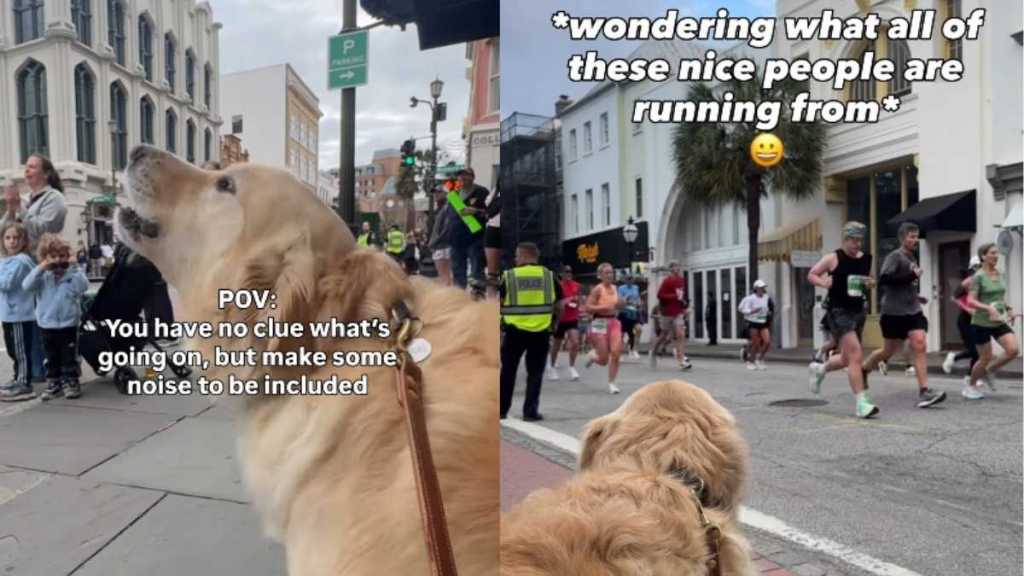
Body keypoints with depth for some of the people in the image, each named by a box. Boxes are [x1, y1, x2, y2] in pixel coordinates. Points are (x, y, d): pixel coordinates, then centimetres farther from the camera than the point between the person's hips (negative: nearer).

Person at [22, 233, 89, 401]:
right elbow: (27, 286, -16)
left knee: (69, 357, 6)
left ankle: (70, 382, 16)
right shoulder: (42, 276, -1)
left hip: (68, 324, -2)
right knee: (52, 358, 13)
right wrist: (40, 268, -21)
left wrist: (73, 268, -20)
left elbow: (83, 287, -20)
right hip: (47, 325, 2)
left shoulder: (74, 274, -5)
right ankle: (54, 383, 23)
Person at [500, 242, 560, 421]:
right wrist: (554, 321, 21)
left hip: (514, 330, -1)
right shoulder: (549, 276, 3)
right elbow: (559, 302, 8)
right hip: (541, 331, 1)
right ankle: (530, 411, 7)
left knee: (508, 371, 13)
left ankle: (501, 409, 19)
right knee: (535, 373, 9)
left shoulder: (509, 276, -3)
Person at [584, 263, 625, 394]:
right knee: (603, 360, -2)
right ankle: (592, 355, 34)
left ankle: (611, 383, 3)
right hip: (600, 323, -5)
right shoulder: (597, 289, -10)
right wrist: (605, 307, -24)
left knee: (616, 354, -9)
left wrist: (620, 304, 4)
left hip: (614, 322, 5)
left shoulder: (615, 288, 9)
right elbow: (588, 307, -15)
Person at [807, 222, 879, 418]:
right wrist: (823, 282, -18)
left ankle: (819, 368, 44)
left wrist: (871, 284, -1)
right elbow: (811, 274, 1)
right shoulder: (833, 258, -6)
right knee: (856, 355, -16)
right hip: (838, 311, -7)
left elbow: (870, 280, 22)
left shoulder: (866, 260, 8)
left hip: (858, 311, 7)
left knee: (847, 358, 15)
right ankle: (862, 403, -13)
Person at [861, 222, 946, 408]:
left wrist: (915, 296, 16)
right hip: (894, 312, -6)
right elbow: (883, 280, -24)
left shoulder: (912, 258, 14)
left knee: (920, 346, -10)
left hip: (913, 311, 6)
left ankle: (924, 391, -14)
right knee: (889, 351, 6)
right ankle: (863, 370, 31)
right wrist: (911, 276, -24)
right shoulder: (895, 256, -10)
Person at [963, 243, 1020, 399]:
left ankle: (989, 371, 14)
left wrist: (1008, 308, 7)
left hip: (999, 322, 6)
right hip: (982, 323, -6)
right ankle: (970, 386, 23)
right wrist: (988, 308, -31)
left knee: (1013, 350, -12)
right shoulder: (978, 276, -13)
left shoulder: (998, 274, 6)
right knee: (986, 358, 0)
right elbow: (970, 301, -18)